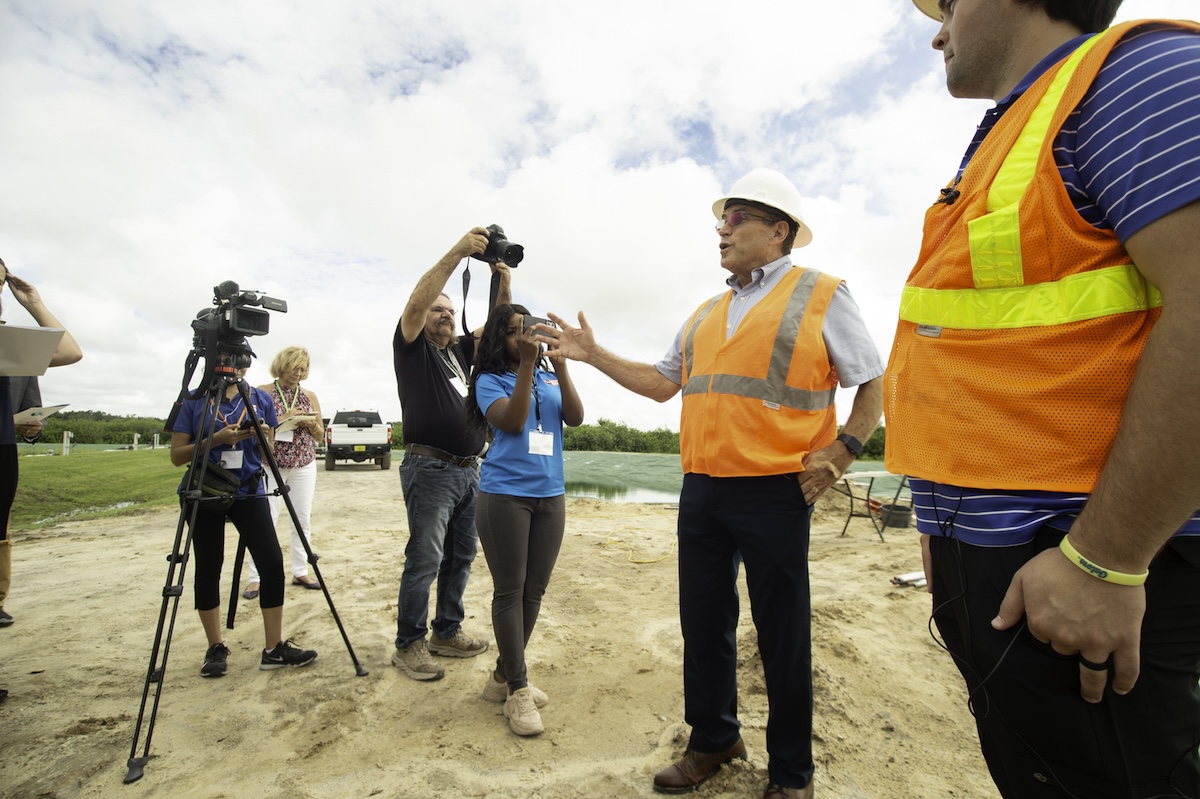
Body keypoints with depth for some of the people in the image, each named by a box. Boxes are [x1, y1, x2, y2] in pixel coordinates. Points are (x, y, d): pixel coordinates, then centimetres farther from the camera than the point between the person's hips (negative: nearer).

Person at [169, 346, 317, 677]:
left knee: (272, 562, -8)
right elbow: (177, 456, -3)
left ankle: (274, 648, 2)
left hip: (248, 492, 1)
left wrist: (263, 437, -14)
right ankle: (216, 648, 24)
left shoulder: (261, 399, 4)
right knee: (207, 569, 6)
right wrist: (216, 438, -19)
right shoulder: (193, 402, -1)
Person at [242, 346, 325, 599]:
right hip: (271, 465, -3)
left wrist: (311, 424, -9)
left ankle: (300, 572, 14)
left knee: (303, 520, 5)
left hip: (304, 465, 3)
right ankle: (255, 577, 6)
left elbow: (320, 435, 12)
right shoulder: (263, 393, -1)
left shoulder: (310, 396, 8)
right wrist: (282, 419, -17)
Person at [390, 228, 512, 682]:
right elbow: (416, 302, -15)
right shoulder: (412, 348, 2)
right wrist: (457, 252, -20)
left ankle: (447, 633, 25)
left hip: (469, 470, 7)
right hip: (430, 469, -7)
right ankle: (409, 645, 11)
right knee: (424, 560, -3)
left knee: (460, 557, 12)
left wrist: (503, 284, -4)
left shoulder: (460, 351, 20)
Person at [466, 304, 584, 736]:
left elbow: (576, 418, -3)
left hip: (550, 494, 5)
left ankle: (504, 675, 28)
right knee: (509, 591, 1)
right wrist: (526, 364, -18)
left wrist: (561, 365, -10)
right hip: (504, 494, -4)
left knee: (534, 591, 10)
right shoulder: (490, 380, 2)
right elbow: (511, 421, -15)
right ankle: (517, 690, 13)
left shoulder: (550, 378, 11)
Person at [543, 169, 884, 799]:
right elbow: (663, 383, 18)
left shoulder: (822, 296, 0)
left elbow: (874, 386, 2)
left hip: (775, 494, -5)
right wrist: (592, 354, 12)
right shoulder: (704, 315, 16)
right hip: (701, 493, 6)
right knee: (704, 624, 15)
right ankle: (712, 741, 36)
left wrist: (841, 450, -12)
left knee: (782, 637, 8)